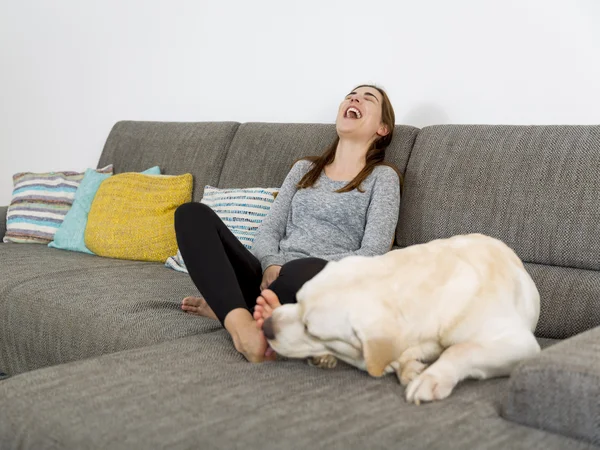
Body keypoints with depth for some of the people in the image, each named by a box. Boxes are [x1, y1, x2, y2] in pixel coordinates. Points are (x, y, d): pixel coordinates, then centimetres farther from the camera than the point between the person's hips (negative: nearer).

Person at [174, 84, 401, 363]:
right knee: (193, 213, -15)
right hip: (270, 279, 5)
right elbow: (269, 230, 13)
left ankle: (224, 307, -14)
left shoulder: (382, 176, 9)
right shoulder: (304, 168, 23)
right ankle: (239, 321, -34)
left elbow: (373, 255, -3)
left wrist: (316, 271, -15)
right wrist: (271, 267, -9)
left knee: (305, 272, -42)